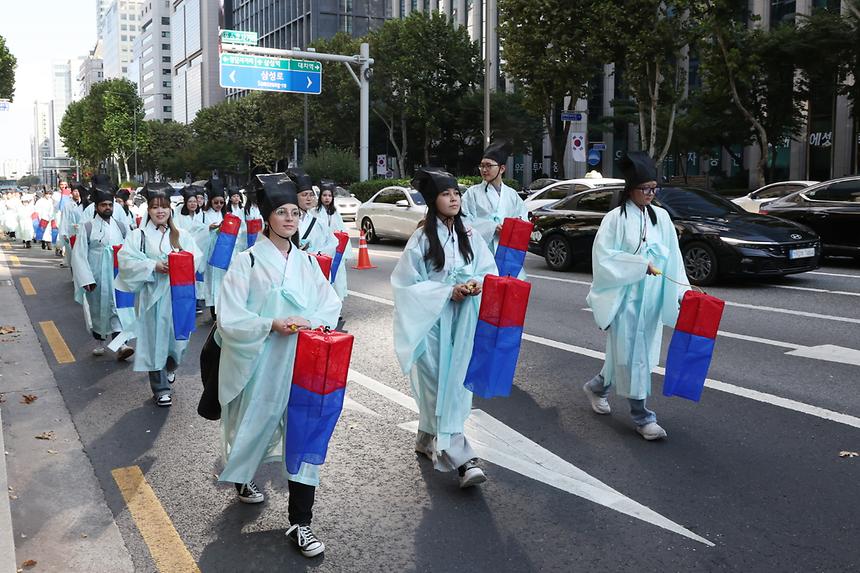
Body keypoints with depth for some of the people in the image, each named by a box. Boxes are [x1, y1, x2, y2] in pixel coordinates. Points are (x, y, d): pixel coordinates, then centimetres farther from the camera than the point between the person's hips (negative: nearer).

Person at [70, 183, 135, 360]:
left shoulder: (121, 228, 6)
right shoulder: (86, 228, -3)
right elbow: (79, 255, -6)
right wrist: (86, 279, -13)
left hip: (117, 277, 1)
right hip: (95, 278, -1)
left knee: (118, 308, -10)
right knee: (97, 309, 12)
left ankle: (120, 345, -16)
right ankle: (100, 342, 29)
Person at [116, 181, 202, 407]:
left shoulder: (182, 235, 7)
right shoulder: (138, 235, 0)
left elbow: (196, 258, 1)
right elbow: (126, 260, -9)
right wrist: (153, 266, -18)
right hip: (153, 295, -2)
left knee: (178, 336, 8)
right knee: (155, 339, 2)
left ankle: (171, 367, 42)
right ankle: (160, 388, 13)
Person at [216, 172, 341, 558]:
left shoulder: (307, 261, 7)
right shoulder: (247, 261, -6)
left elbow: (331, 306, 5)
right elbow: (229, 317, -11)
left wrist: (309, 321, -15)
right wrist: (271, 325, -23)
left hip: (301, 362, 3)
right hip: (260, 362, -3)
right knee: (255, 424, 15)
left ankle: (300, 522, 6)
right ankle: (242, 478, 48)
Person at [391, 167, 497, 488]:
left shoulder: (469, 236, 5)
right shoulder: (421, 240, -8)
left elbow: (489, 270, 9)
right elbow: (407, 284, -8)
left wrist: (478, 284, -13)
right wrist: (448, 292, -15)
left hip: (463, 321, 4)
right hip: (432, 320, -4)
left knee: (453, 385, 8)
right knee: (438, 386, -4)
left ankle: (428, 440, 31)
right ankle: (462, 460, -1)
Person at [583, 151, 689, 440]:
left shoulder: (661, 217, 6)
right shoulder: (616, 218, -8)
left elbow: (672, 256, 6)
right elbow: (603, 258, -11)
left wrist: (682, 290, -3)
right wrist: (640, 264, -18)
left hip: (651, 298, 5)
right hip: (624, 298, -5)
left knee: (633, 352, 14)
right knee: (631, 354, -2)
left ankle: (597, 387, 38)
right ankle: (641, 416, 9)